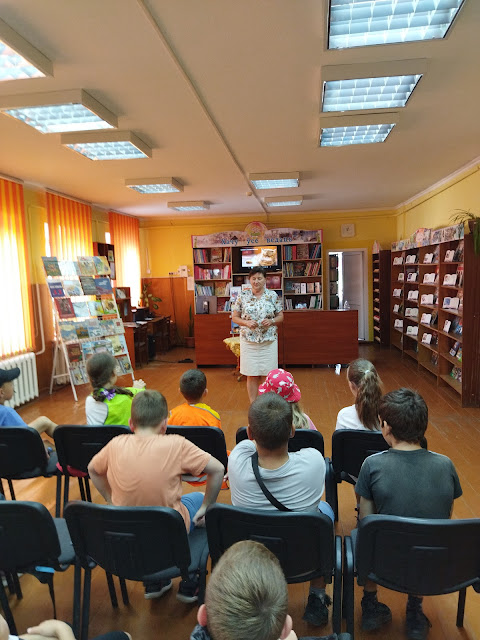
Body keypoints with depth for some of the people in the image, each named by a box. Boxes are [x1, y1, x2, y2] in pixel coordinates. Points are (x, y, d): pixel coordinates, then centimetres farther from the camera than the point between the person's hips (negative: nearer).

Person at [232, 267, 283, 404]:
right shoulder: (243, 296, 1)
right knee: (251, 375, 4)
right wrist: (247, 323, -12)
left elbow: (280, 316, 8)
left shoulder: (273, 295, 2)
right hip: (248, 341, 0)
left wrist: (271, 321, -13)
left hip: (269, 341, 0)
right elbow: (234, 317, 6)